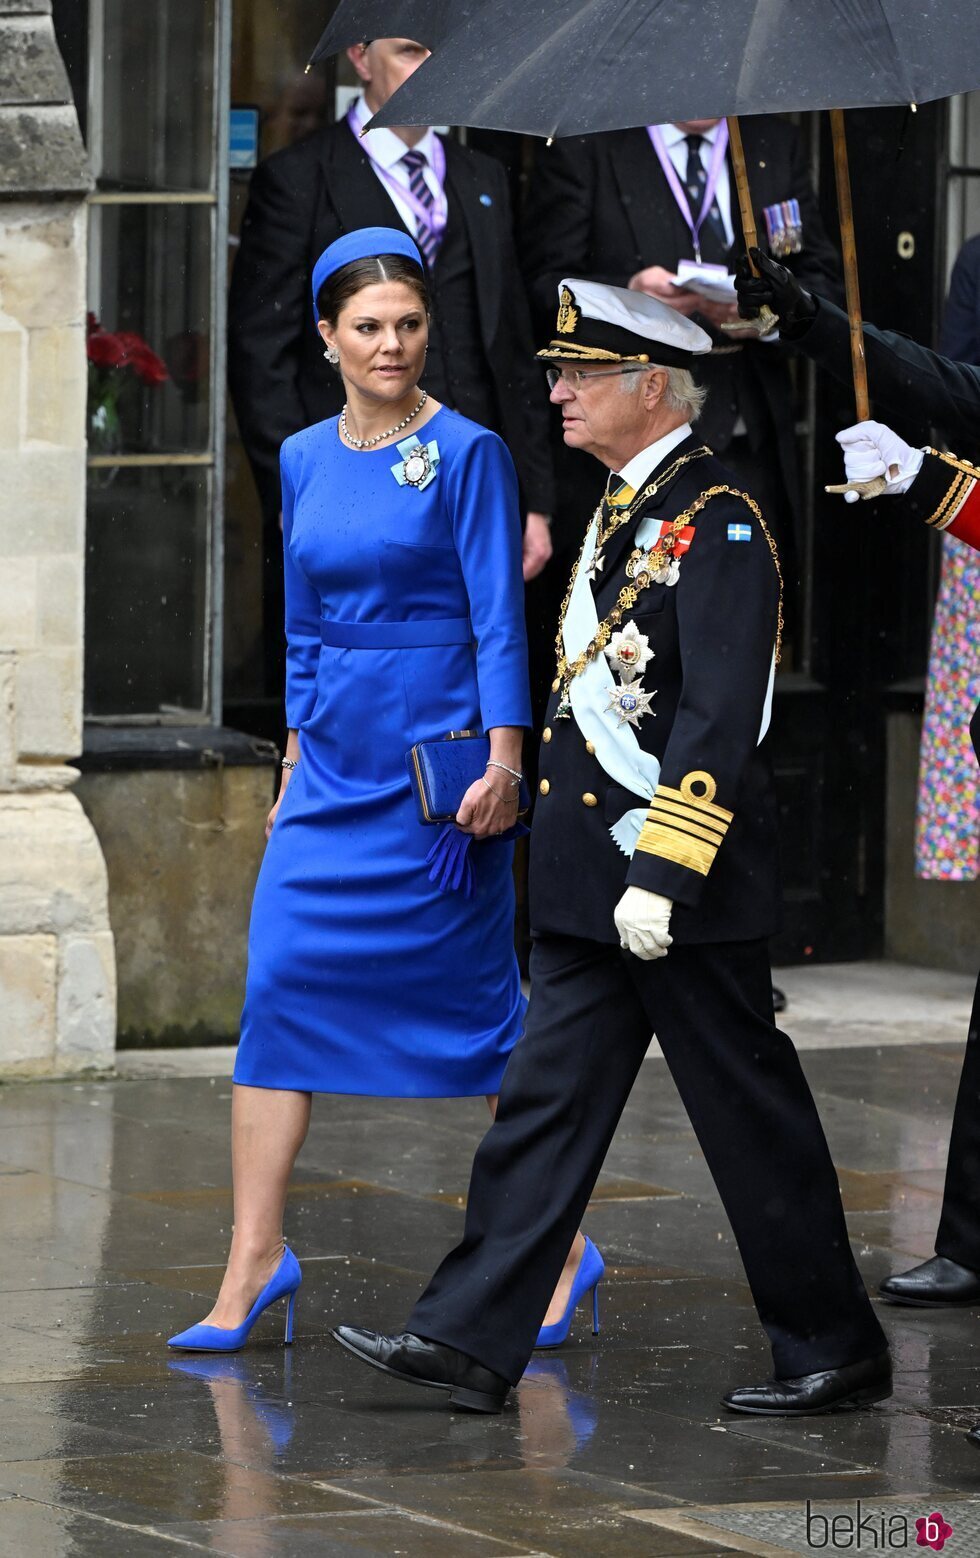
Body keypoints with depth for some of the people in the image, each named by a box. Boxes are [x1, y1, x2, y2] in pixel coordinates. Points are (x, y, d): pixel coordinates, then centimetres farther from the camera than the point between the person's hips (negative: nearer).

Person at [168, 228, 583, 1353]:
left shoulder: (465, 453, -6)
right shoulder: (304, 460, 11)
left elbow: (498, 619, -10)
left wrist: (502, 763, -17)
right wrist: (297, 754, 15)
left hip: (438, 753, -5)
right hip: (336, 765, 5)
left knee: (477, 998, 0)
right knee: (280, 984, -4)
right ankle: (255, 1258, -2)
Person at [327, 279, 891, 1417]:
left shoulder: (717, 523, -14)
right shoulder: (625, 511, 15)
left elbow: (717, 722, -21)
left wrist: (659, 875, -25)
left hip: (680, 886, -9)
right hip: (590, 885, 9)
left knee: (750, 1112, 1)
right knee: (546, 1099, 5)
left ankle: (835, 1352, 12)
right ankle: (471, 1342, 4)